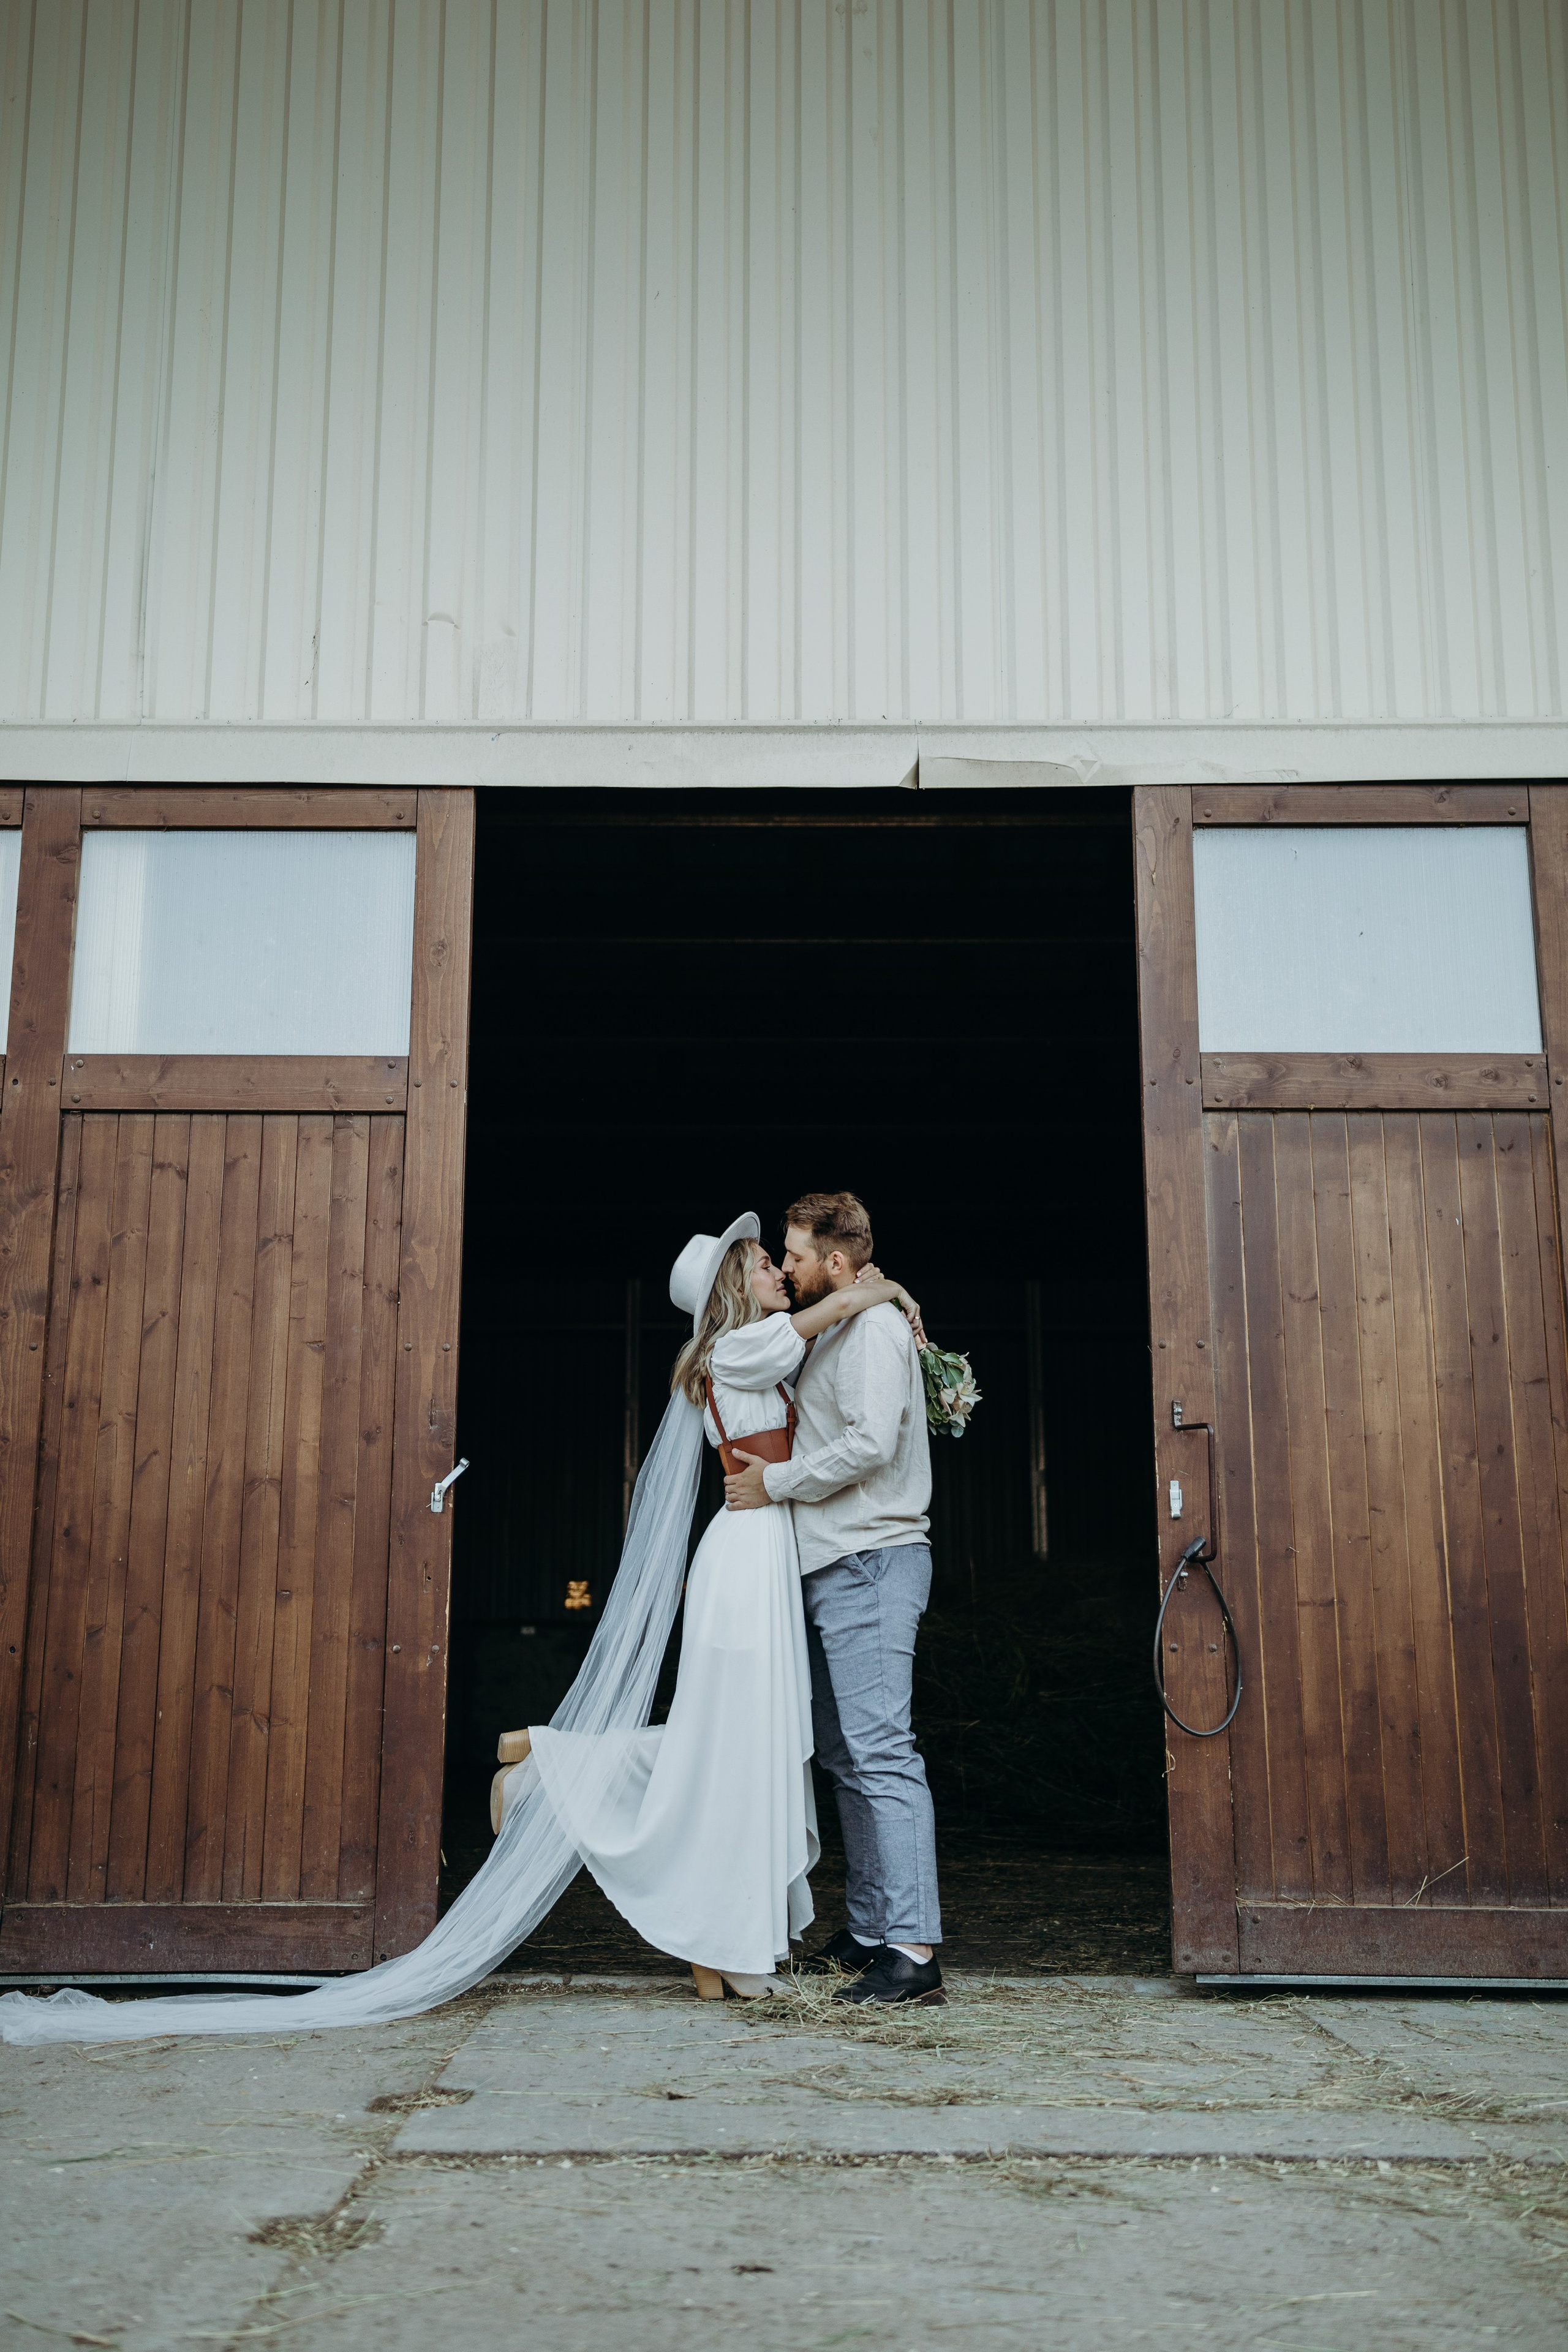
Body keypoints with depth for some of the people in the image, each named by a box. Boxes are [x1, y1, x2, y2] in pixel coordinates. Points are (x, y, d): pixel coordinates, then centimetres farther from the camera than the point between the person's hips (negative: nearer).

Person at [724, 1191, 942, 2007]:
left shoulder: (873, 1325, -9)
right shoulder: (834, 1334, 21)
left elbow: (871, 1441, -21)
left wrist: (775, 1482, -13)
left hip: (870, 1563, -10)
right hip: (836, 1570, 10)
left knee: (880, 1751, -14)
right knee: (846, 1757, 12)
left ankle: (912, 1949, -15)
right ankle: (868, 1931, 18)